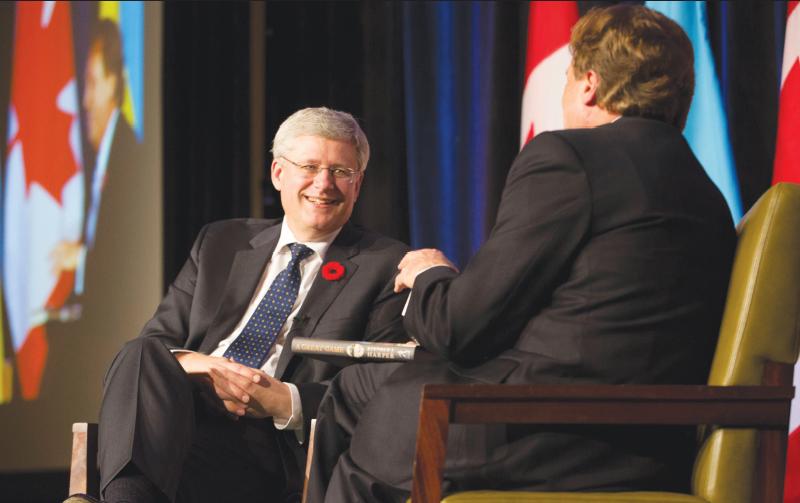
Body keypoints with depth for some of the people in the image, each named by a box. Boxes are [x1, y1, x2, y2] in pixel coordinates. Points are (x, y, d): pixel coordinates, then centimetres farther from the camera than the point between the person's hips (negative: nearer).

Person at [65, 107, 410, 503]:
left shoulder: (386, 267, 10)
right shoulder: (220, 244, 24)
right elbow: (157, 339, 18)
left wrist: (284, 400, -15)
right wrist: (190, 364, -8)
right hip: (178, 408, 4)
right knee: (141, 356, -31)